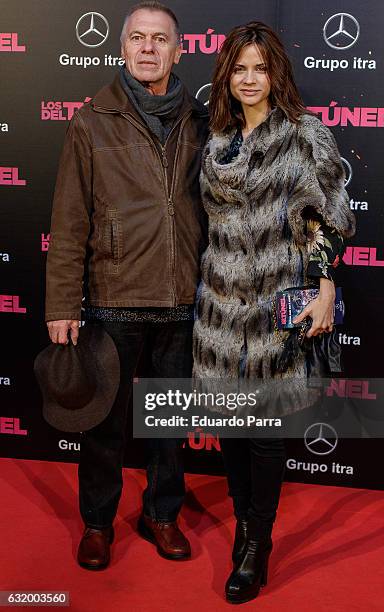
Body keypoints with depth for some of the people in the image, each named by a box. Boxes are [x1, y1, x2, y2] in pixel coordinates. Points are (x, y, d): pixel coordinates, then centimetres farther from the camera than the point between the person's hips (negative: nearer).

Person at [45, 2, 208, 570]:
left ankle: (162, 514, 35)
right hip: (114, 300, -2)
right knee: (105, 421, 11)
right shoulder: (93, 122, -1)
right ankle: (97, 522, 31)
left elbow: (214, 207, 11)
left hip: (182, 302, 3)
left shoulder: (200, 122, 6)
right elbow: (69, 223, -3)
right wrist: (62, 305, -7)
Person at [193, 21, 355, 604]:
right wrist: (207, 280, 15)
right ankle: (244, 521, 30)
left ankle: (257, 546, 17)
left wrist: (325, 291, -12)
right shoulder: (218, 141, 11)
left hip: (276, 299, -5)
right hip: (221, 298, 5)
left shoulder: (305, 136, -3)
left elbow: (326, 219, -6)